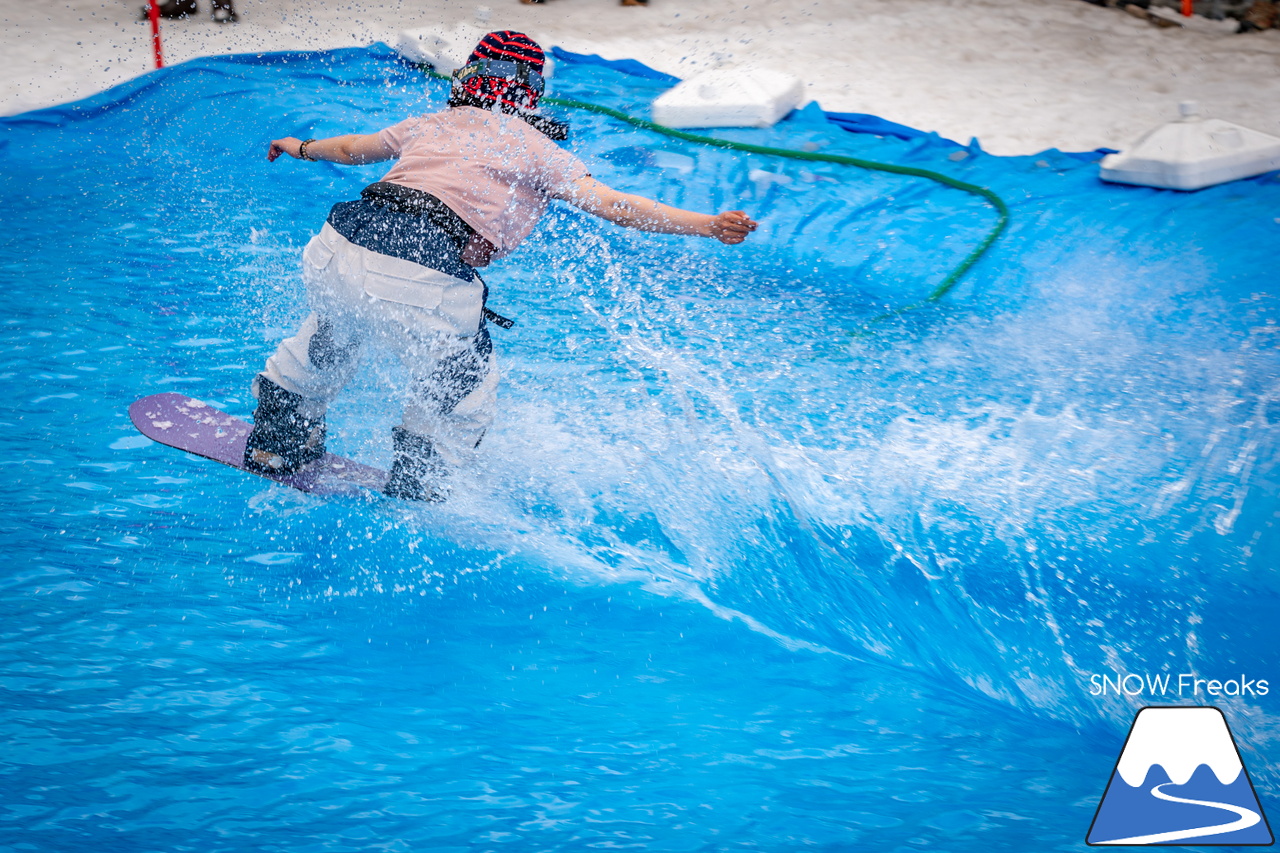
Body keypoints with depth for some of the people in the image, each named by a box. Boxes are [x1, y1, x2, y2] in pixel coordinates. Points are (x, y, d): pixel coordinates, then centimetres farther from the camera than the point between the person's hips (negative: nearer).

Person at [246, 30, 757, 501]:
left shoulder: (431, 125, 25)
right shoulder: (534, 146, 11)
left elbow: (352, 148, 41)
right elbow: (611, 204, 1)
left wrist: (303, 148, 62)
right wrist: (707, 225, -1)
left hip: (335, 249, 6)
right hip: (424, 277, -6)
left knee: (334, 331, 38)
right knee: (463, 388, 20)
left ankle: (275, 441, 52)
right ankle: (410, 493, 27)